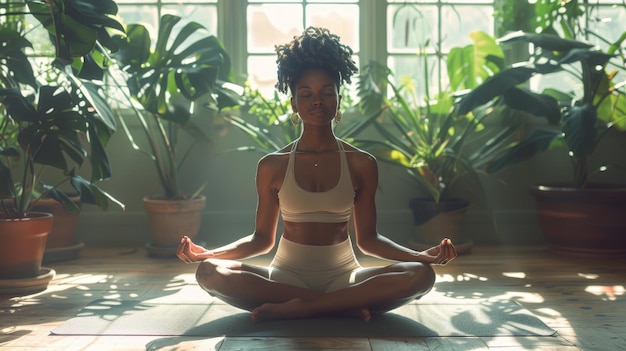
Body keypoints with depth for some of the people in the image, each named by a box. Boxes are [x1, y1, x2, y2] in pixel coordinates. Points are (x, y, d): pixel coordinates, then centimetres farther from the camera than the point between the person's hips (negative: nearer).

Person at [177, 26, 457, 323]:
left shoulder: (362, 164, 3)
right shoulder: (272, 166, 3)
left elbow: (367, 239, 4)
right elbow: (262, 238, 5)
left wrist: (422, 255, -12)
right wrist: (207, 253, -10)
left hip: (343, 275, 0)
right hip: (286, 275, 0)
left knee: (421, 274, -27)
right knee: (210, 272, -29)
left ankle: (296, 307, -26)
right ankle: (348, 305, -26)